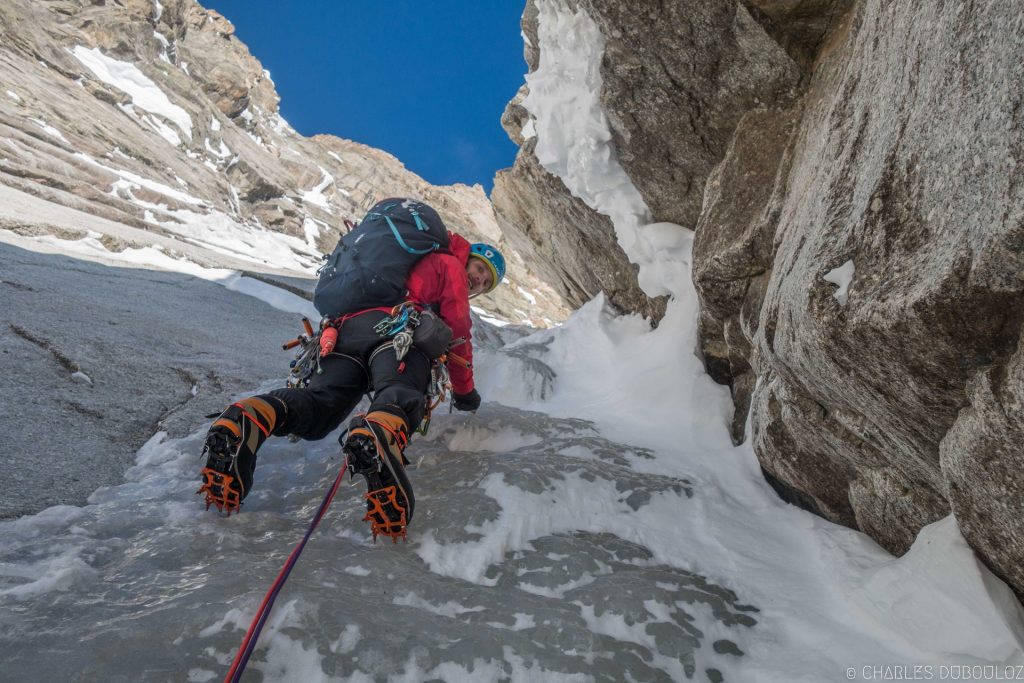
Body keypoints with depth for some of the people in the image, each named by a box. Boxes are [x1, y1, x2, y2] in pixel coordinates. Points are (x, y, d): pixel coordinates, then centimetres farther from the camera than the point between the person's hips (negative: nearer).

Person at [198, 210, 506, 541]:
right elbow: (458, 332, 17)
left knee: (316, 407, -11)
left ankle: (247, 420, -37)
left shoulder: (409, 264, 48)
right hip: (393, 329, -7)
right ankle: (377, 436, -64)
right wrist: (465, 392, 26)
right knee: (400, 396, -32)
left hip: (347, 327, 7)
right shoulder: (449, 265, 25)